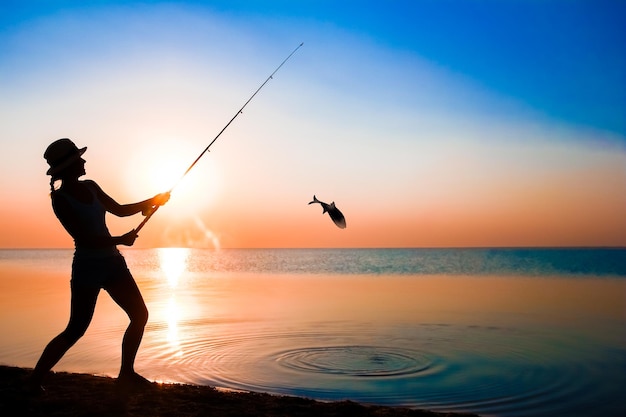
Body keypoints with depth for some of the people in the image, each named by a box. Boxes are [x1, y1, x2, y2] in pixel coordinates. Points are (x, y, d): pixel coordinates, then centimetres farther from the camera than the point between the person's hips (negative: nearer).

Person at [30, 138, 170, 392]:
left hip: (112, 264, 7)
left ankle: (126, 373, 18)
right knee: (75, 331, -2)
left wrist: (152, 201, 5)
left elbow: (120, 210, 16)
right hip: (87, 270, -7)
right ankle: (36, 378, 19)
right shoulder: (60, 198, -13)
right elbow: (83, 238, -19)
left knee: (140, 315, 5)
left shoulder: (90, 187, 6)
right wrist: (120, 240, -17)